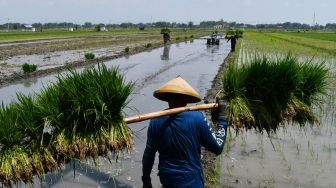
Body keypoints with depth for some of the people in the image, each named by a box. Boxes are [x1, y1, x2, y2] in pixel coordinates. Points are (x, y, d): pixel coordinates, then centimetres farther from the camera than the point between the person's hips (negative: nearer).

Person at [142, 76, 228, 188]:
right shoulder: (197, 119, -21)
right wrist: (222, 117, -3)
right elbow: (217, 148, -10)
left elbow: (148, 155, -4)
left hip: (166, 178, 4)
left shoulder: (156, 121, -12)